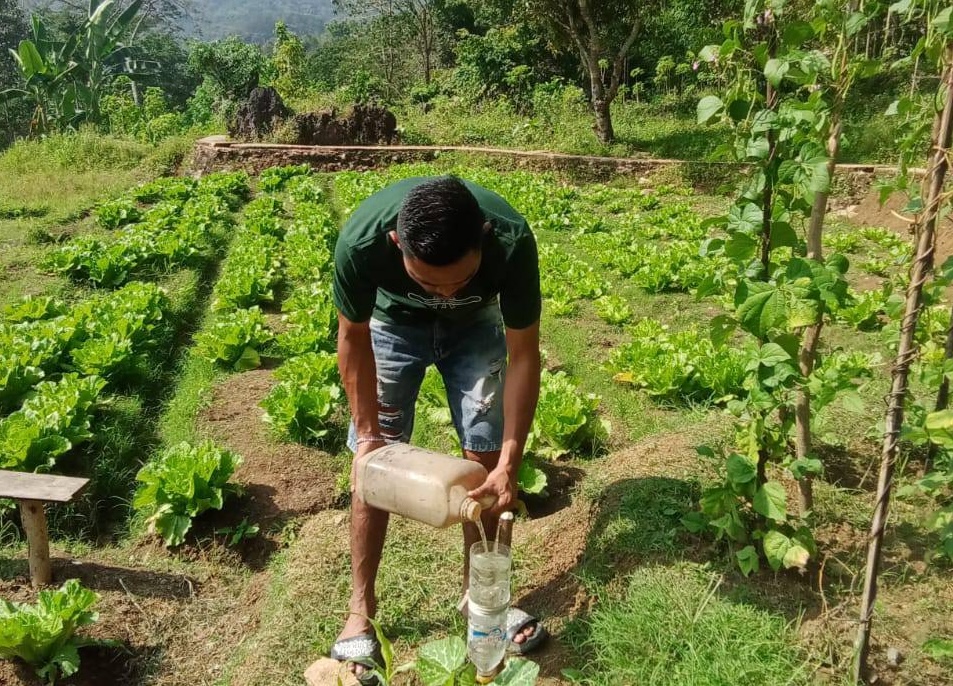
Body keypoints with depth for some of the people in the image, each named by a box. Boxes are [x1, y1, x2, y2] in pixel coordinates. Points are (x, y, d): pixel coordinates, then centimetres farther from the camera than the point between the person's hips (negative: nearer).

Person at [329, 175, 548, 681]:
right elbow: (354, 336, -19)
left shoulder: (512, 241, -39)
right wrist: (367, 431, -18)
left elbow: (523, 354, -26)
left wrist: (509, 462, -30)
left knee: (484, 457, -1)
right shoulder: (362, 240, -39)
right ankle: (360, 607, 13)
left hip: (476, 325, 1)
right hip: (393, 323, 0)